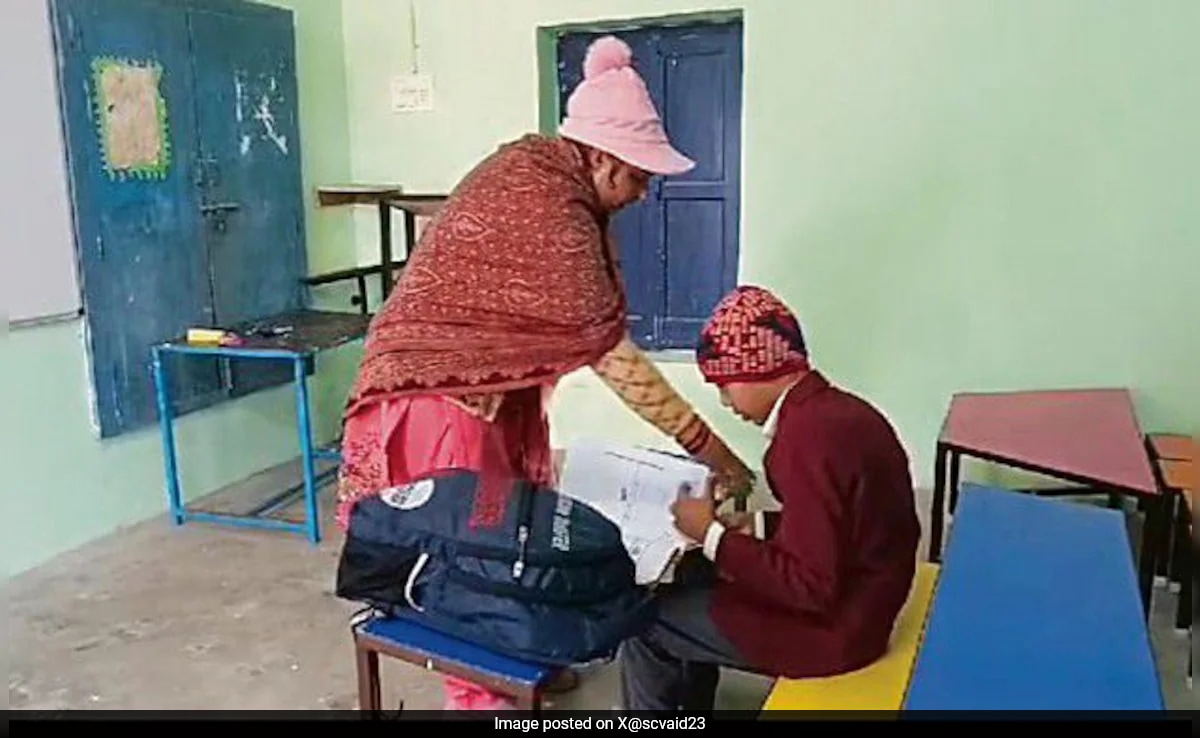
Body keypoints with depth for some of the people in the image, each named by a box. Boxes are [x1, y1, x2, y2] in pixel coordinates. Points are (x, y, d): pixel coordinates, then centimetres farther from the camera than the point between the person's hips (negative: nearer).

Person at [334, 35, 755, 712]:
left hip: (492, 382, 9)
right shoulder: (548, 210, -29)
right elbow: (611, 351, -29)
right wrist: (711, 450, -25)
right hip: (445, 386, -9)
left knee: (513, 522, 16)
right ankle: (478, 695, 18)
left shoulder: (541, 172, 1)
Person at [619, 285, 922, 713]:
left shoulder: (809, 436, -28)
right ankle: (688, 709, 32)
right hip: (853, 596, 9)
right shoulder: (835, 409, 2)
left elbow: (811, 587, -27)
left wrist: (714, 536, -18)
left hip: (832, 623, -9)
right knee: (690, 575, 18)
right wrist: (753, 525, 4)